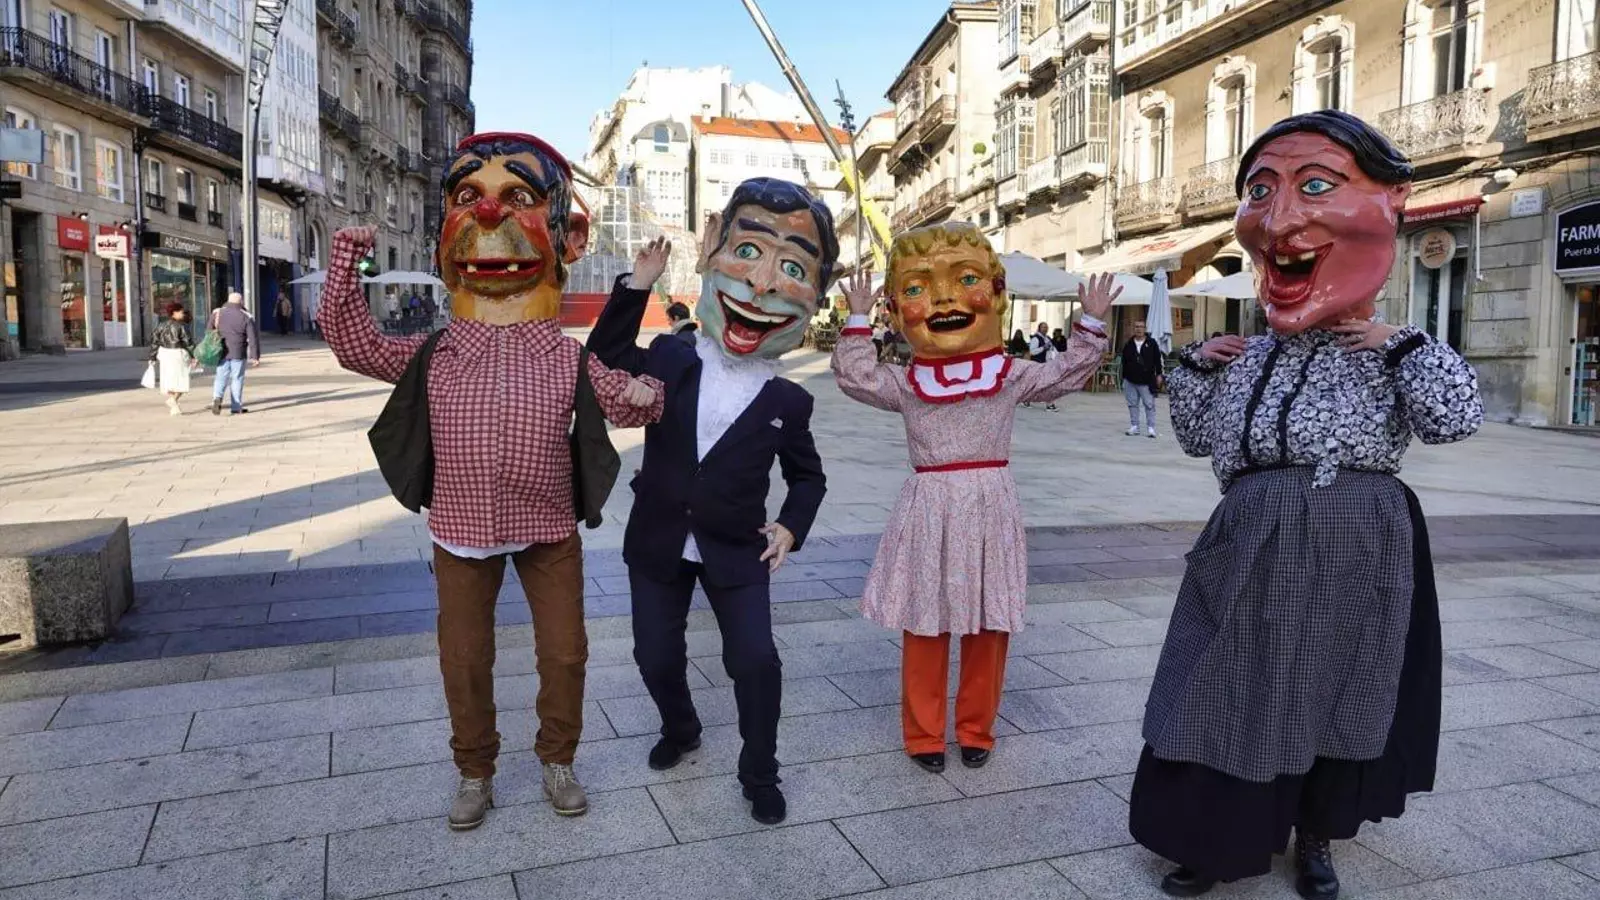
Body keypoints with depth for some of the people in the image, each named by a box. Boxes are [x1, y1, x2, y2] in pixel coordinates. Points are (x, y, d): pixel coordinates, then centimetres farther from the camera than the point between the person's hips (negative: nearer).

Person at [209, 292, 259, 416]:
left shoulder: (217, 313, 4)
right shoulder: (246, 317, -4)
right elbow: (253, 339, -6)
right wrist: (255, 357, -3)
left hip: (221, 353, 2)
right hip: (238, 354, -2)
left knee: (221, 377, 12)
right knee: (237, 379, 6)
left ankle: (217, 397, -13)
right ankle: (236, 408, 10)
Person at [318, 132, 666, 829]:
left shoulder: (570, 361, -5)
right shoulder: (431, 356, -2)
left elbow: (621, 402, 0)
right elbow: (356, 345, -4)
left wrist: (642, 396, -24)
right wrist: (346, 263, -9)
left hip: (549, 530, 0)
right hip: (461, 533, 1)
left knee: (564, 651, 8)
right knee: (464, 658, 10)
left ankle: (557, 760, 31)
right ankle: (475, 771, 30)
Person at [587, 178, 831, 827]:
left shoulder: (787, 402, -5)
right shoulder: (668, 361, -3)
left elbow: (808, 476, 6)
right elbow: (604, 365, -5)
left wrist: (792, 526, -11)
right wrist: (634, 289, -11)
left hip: (736, 552, -1)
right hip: (658, 543, 2)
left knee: (755, 659, -6)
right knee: (657, 656, 13)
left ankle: (760, 773, 15)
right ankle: (679, 729, 43)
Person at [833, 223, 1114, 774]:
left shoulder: (1012, 376, 5)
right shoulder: (905, 383, 2)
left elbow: (1069, 374, 9)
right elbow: (853, 377, -3)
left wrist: (1090, 325, 3)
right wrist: (857, 321, -3)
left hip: (991, 506, 1)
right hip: (929, 510, -1)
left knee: (989, 629, 9)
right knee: (924, 629, 5)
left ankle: (976, 729, 26)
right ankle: (923, 734, 19)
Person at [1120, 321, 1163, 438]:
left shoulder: (1152, 344, 1)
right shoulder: (1128, 345, 8)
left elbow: (1157, 361, 2)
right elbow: (1124, 363, 10)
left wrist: (1159, 375, -3)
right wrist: (1124, 378, 9)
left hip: (1146, 381, -3)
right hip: (1131, 381, 3)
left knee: (1149, 405, -2)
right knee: (1133, 404, 7)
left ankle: (1150, 428, 2)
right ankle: (1134, 427, 14)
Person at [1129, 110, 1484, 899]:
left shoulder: (1390, 358, -2)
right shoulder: (1248, 358, 8)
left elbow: (1456, 420, -16)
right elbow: (1197, 437, 16)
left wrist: (1404, 342, -16)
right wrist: (1197, 366, 5)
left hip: (1352, 555, -2)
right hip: (1252, 553, 3)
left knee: (1336, 698, 13)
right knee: (1236, 695, 7)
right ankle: (1229, 836, 25)